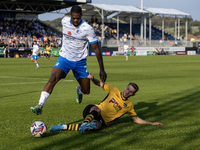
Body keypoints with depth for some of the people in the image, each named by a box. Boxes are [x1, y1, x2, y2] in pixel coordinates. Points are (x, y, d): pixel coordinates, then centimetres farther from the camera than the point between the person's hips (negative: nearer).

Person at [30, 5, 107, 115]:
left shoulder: (87, 29, -18)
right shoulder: (64, 21, -8)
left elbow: (96, 49, -12)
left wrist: (102, 69, -14)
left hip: (80, 62, 0)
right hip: (64, 58, 1)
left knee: (86, 91, 4)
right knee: (53, 79, -26)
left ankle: (79, 90, 43)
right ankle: (40, 106, -30)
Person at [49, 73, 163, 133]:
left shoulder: (129, 106, 10)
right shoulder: (114, 90, 7)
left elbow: (136, 119, 18)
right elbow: (100, 84, 10)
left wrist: (151, 123, 12)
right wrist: (93, 79, -13)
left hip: (103, 121, 0)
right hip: (92, 111, 1)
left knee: (97, 125, -39)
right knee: (97, 109, -39)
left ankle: (64, 127, -45)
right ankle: (86, 123, -69)